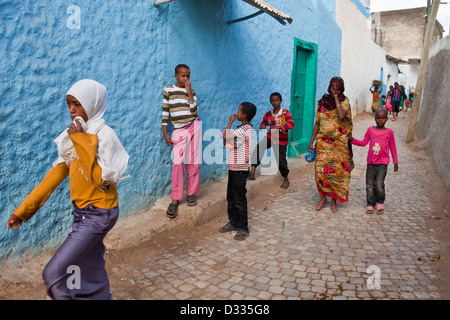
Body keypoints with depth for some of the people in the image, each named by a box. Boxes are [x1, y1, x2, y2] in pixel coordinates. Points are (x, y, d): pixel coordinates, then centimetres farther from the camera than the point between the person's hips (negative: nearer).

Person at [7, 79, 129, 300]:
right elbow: (55, 174, 7)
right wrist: (23, 209, 7)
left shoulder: (104, 135, -18)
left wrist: (81, 141, -25)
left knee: (54, 273, -7)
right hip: (82, 212, 8)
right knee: (90, 270, 20)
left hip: (99, 214, -8)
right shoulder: (75, 135, 5)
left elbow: (100, 178, -28)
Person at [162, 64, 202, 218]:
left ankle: (192, 194, 16)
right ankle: (175, 199, -5)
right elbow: (165, 112, 3)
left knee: (193, 162, 3)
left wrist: (189, 91, -7)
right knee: (177, 163, -13)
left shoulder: (191, 92, 9)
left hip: (194, 127, 2)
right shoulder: (168, 90, 5)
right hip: (179, 130, -2)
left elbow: (194, 111, -6)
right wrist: (165, 133, -2)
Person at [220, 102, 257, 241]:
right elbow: (226, 142, 15)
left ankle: (243, 229, 11)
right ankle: (233, 222, 31)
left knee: (239, 199, -1)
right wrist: (229, 143, -7)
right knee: (231, 197, 17)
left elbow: (225, 136, -22)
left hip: (240, 170, -10)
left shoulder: (244, 129, -17)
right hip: (233, 168, 10)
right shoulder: (242, 128, 13)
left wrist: (230, 122, -9)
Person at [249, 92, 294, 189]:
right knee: (258, 148, -22)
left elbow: (291, 124, -27)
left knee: (281, 160, -2)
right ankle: (252, 172, -24)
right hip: (270, 137, 3)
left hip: (281, 141, -3)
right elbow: (263, 124, 12)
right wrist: (262, 126, -15)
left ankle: (286, 179, 25)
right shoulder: (268, 114, 1)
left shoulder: (285, 113, -11)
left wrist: (276, 127, -38)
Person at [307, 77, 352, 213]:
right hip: (323, 141, 2)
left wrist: (336, 98, -13)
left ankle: (334, 200, 14)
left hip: (339, 143, -2)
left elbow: (341, 116, -21)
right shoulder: (323, 102, 7)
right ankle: (323, 198, 13)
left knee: (337, 171, 0)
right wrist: (311, 141, 6)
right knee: (321, 170, -5)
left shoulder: (344, 101, 1)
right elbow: (317, 123, 10)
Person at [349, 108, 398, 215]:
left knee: (379, 184, -12)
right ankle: (370, 204, 19)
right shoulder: (370, 130, 4)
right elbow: (364, 143, 11)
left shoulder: (389, 132, 0)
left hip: (382, 163, -2)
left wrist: (395, 162, 9)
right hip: (371, 162, 3)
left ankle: (380, 203, 12)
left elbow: (393, 148, 7)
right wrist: (352, 139, -2)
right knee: (369, 185, 5)